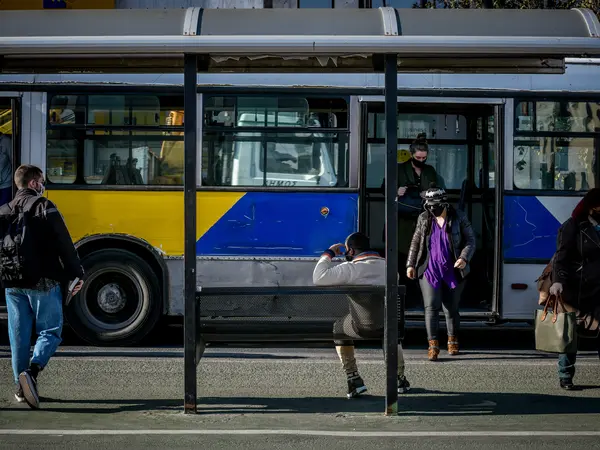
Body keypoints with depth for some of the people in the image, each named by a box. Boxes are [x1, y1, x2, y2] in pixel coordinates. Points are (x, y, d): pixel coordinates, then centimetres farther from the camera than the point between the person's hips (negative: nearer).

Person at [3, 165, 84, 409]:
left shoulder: (4, 211, 10)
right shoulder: (44, 207, -7)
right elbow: (65, 244, -9)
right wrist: (76, 274, -2)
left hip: (13, 284, 5)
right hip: (42, 282, -5)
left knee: (19, 334, 11)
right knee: (50, 331, 3)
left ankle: (21, 387, 13)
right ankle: (32, 371, -20)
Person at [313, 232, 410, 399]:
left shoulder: (350, 268, -9)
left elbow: (318, 278, -13)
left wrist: (328, 254, 1)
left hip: (362, 328, -4)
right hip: (389, 326, 4)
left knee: (338, 329, 29)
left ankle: (354, 380, 22)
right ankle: (400, 379, 40)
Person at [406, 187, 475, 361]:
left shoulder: (458, 218, -3)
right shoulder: (424, 219, 4)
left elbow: (470, 240, -1)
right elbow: (415, 242, 12)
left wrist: (464, 258, -18)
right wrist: (410, 264, 8)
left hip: (452, 271, -1)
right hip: (429, 271, 1)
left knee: (451, 308, 9)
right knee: (431, 306, -10)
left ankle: (453, 341, 28)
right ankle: (433, 345, -8)